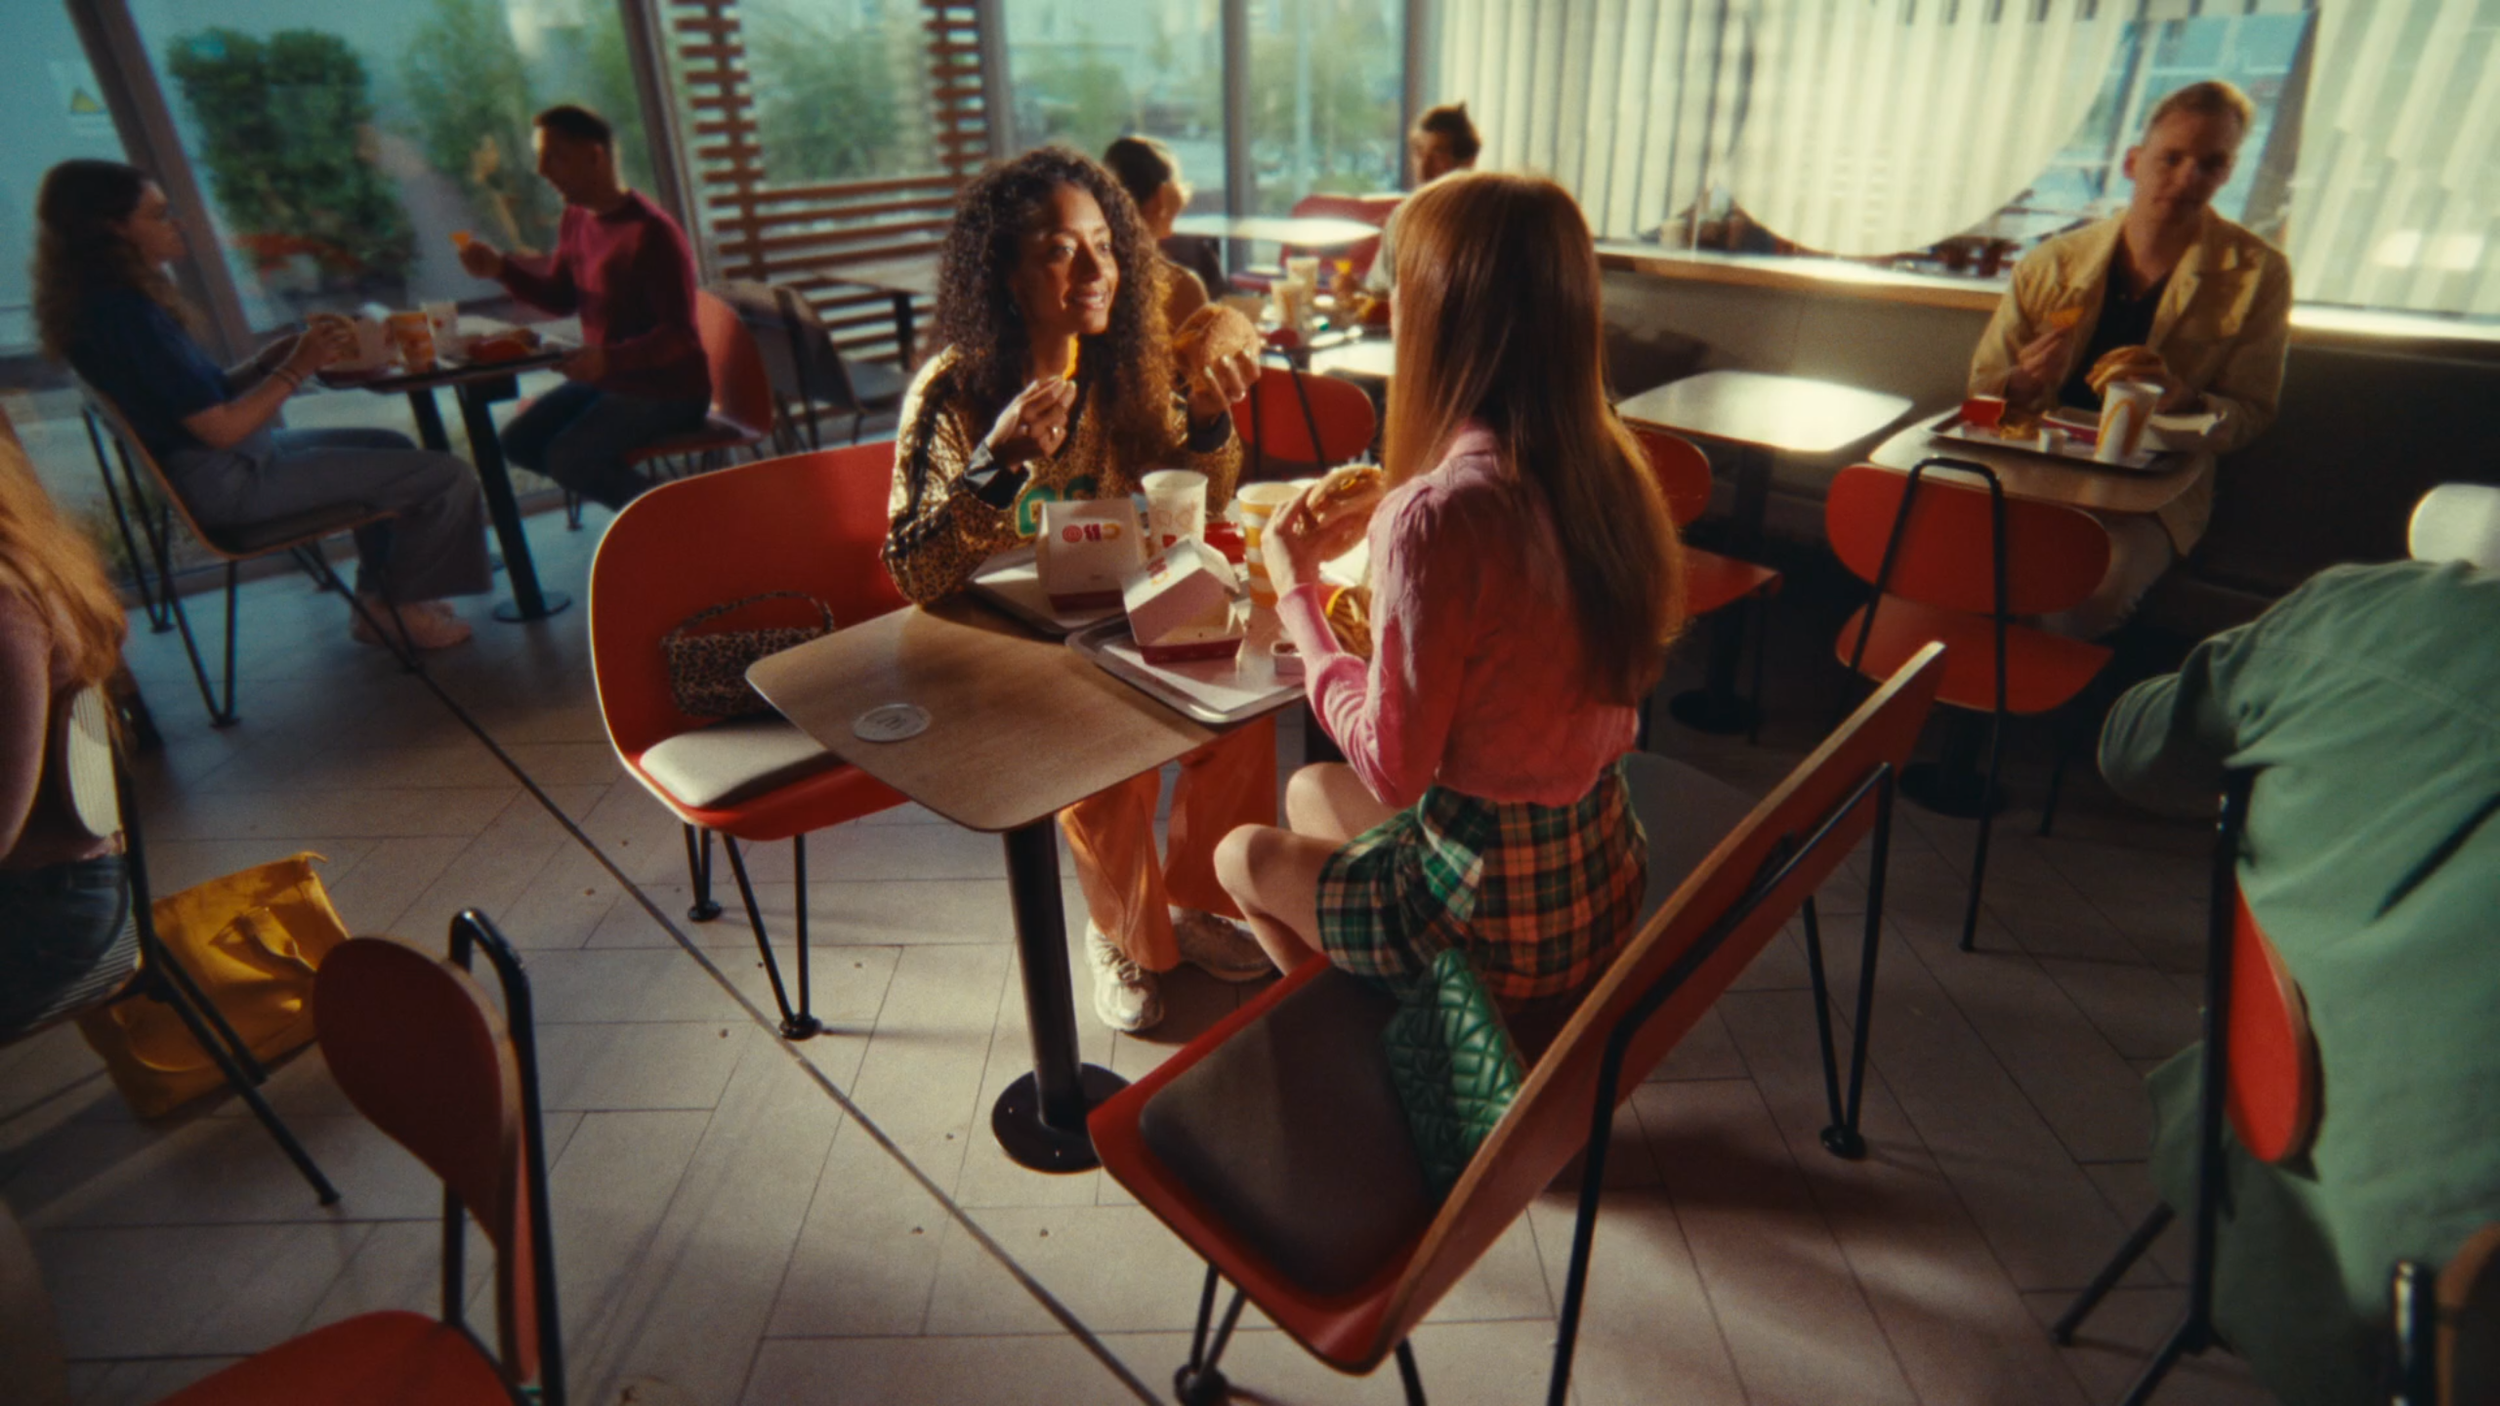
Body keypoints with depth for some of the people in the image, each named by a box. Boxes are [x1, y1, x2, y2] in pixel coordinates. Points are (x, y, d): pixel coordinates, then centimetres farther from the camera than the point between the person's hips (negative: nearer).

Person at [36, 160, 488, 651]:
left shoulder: (106, 300, 9)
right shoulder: (123, 312, -22)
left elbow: (208, 394, 10)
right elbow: (220, 428, -22)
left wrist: (276, 357, -1)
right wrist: (296, 370, -12)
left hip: (235, 463, 11)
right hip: (228, 482, -11)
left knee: (390, 447, 29)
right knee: (448, 477, -15)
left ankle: (375, 597, 25)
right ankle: (400, 607, 7)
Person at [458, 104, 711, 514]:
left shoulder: (652, 233, -21)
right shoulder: (576, 220, 6)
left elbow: (679, 335, -25)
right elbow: (560, 296, 18)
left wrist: (609, 359, -38)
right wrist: (501, 268, 1)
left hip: (666, 390, -9)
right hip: (606, 377, 9)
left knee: (566, 456, -23)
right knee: (519, 441, 4)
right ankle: (637, 497, 7)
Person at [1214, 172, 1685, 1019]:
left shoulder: (1439, 513, -30)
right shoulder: (1606, 470, -6)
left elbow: (1392, 770, -22)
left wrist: (1297, 589, -11)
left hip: (1497, 924, -7)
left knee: (1244, 856, 19)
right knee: (1307, 792, 27)